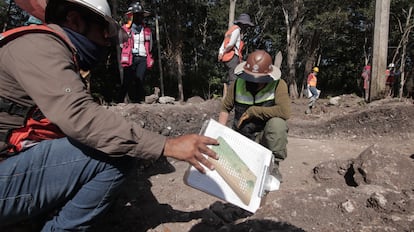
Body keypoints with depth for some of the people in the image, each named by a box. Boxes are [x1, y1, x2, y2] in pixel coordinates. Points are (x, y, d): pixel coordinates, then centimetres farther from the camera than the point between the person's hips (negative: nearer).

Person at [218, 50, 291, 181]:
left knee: (277, 123, -33)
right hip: (241, 138, 2)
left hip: (265, 136, -2)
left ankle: (273, 164, -10)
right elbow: (225, 108, 8)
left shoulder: (278, 85, -15)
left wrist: (253, 111, -24)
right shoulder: (237, 84, -7)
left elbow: (285, 112, -31)